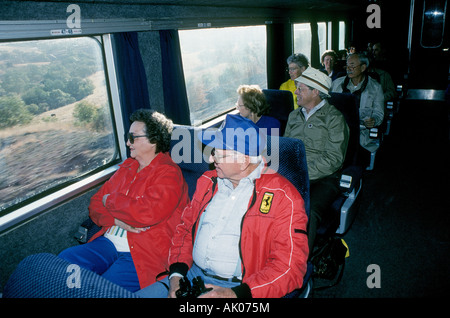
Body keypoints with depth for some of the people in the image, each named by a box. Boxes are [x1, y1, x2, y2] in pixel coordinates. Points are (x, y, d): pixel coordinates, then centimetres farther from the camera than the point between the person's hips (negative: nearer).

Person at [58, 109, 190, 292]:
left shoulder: (168, 174, -10)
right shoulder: (127, 167, 15)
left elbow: (147, 213, -25)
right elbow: (95, 204, 14)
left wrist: (111, 201, -7)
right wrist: (116, 219, -9)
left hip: (143, 254, -7)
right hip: (108, 243, 7)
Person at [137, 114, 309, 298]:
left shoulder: (283, 197, -11)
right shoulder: (208, 181, 9)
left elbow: (290, 266, -14)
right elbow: (185, 229, 15)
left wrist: (236, 294, -21)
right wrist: (176, 274, -1)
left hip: (241, 288, -5)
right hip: (192, 275, 6)